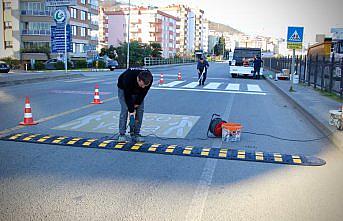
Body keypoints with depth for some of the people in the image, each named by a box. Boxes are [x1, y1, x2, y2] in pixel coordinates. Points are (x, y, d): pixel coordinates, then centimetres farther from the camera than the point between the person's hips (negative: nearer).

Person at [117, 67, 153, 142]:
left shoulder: (149, 79, -33)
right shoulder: (128, 78, -43)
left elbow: (143, 92, -17)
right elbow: (127, 95, -35)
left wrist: (137, 103, -16)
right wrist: (131, 110, -32)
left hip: (138, 91, 4)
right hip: (124, 89, -3)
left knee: (140, 109, -7)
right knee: (125, 109, -16)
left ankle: (136, 134, 0)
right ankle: (121, 134, -8)